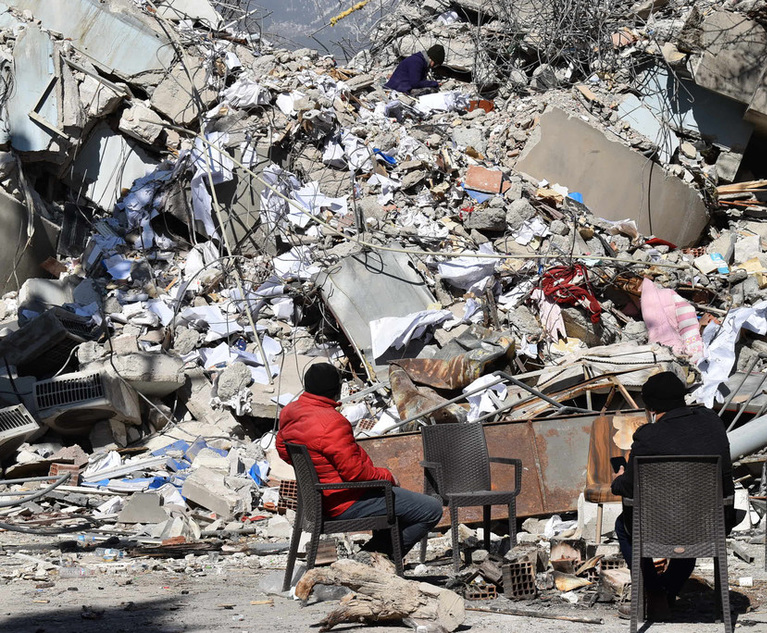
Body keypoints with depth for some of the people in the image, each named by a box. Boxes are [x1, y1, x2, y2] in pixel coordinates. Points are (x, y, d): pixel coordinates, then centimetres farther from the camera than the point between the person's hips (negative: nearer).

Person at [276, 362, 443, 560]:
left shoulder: (290, 412, 1)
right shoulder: (331, 423, -28)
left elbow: (283, 449, 19)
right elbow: (355, 472, -26)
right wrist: (387, 476, -9)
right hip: (348, 503, -11)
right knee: (433, 509, -9)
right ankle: (376, 553, -2)